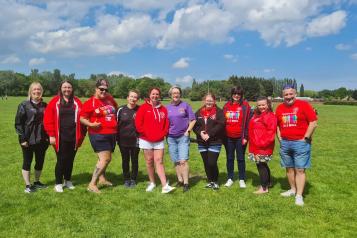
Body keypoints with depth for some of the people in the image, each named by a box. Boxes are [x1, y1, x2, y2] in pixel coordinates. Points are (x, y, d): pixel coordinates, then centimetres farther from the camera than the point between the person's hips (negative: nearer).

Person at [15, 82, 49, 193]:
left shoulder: (44, 105, 8)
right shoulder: (24, 105, -4)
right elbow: (18, 123, -7)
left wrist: (48, 136, 6)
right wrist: (22, 138, -13)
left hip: (41, 139, 4)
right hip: (28, 140, -4)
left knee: (40, 161, 11)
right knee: (27, 162, 6)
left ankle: (37, 182, 29)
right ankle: (28, 185, 16)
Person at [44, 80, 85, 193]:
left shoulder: (77, 102, 6)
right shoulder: (55, 102, -1)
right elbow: (48, 119, -4)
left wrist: (82, 135, 1)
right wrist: (51, 135, -9)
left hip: (73, 137, 3)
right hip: (60, 137, -2)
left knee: (70, 160, 13)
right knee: (61, 160, 2)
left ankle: (68, 181, 29)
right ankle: (58, 183, 17)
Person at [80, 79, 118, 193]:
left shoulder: (110, 100, 9)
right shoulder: (90, 102, -8)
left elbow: (115, 112, 27)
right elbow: (82, 118, -9)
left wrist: (115, 123, 15)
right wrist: (90, 124, -26)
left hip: (111, 134, 7)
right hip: (98, 135, -7)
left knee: (107, 158, 18)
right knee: (104, 159, -14)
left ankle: (102, 179, 37)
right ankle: (92, 184, -5)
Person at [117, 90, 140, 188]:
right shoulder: (121, 109, -2)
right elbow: (116, 124, 5)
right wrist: (117, 138, 4)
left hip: (135, 140, -1)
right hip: (123, 140, 1)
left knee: (134, 160, 9)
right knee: (125, 160, 11)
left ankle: (133, 179, 24)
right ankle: (126, 179, 26)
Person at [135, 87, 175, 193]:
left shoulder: (163, 109, 5)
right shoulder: (143, 107, -3)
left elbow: (166, 124, 8)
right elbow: (138, 123, -8)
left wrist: (163, 133, -4)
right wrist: (145, 133, -9)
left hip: (159, 140, 1)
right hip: (146, 140, -1)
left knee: (159, 161, -3)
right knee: (149, 161, 8)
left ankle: (165, 186, -8)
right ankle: (152, 183, 23)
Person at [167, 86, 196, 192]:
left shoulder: (185, 105, 0)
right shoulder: (167, 107, 8)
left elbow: (193, 120, 0)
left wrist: (188, 131, -6)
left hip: (183, 137, -3)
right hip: (171, 138, 3)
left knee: (183, 161, -11)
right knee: (176, 161, 8)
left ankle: (186, 183, -5)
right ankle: (180, 180, 21)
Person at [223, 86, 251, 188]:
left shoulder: (245, 106, -4)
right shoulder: (227, 106, 7)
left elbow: (247, 122, -7)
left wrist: (245, 137, -10)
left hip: (240, 137, -3)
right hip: (228, 137, 3)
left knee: (240, 158, 7)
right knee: (229, 158, 12)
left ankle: (242, 179, 19)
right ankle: (230, 179, 23)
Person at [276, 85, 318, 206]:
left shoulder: (304, 105, -7)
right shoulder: (279, 108, 7)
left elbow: (313, 122, -9)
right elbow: (277, 124, 17)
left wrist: (305, 138, -11)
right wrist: (280, 138, 7)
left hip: (300, 143, -5)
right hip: (285, 143, 5)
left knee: (300, 169, -3)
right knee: (289, 168, 14)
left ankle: (299, 195, 2)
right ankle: (293, 189, 29)